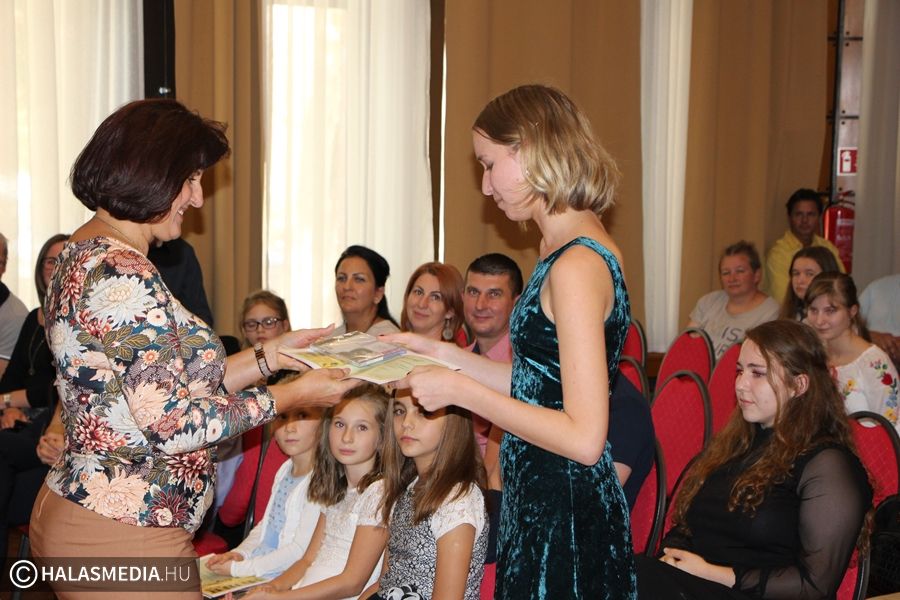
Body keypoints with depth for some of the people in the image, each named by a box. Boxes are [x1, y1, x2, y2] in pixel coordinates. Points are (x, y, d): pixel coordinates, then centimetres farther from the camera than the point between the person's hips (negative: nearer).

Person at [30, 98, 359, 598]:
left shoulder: (83, 256, 11)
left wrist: (270, 355, 10)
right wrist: (292, 395, -14)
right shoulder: (122, 275, -21)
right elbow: (173, 423, -23)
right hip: (124, 541, -10)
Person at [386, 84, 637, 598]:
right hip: (542, 503, 9)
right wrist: (445, 354, 10)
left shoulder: (576, 265, -21)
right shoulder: (581, 248, 8)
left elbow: (584, 437, -24)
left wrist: (461, 391, -19)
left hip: (565, 517, -9)